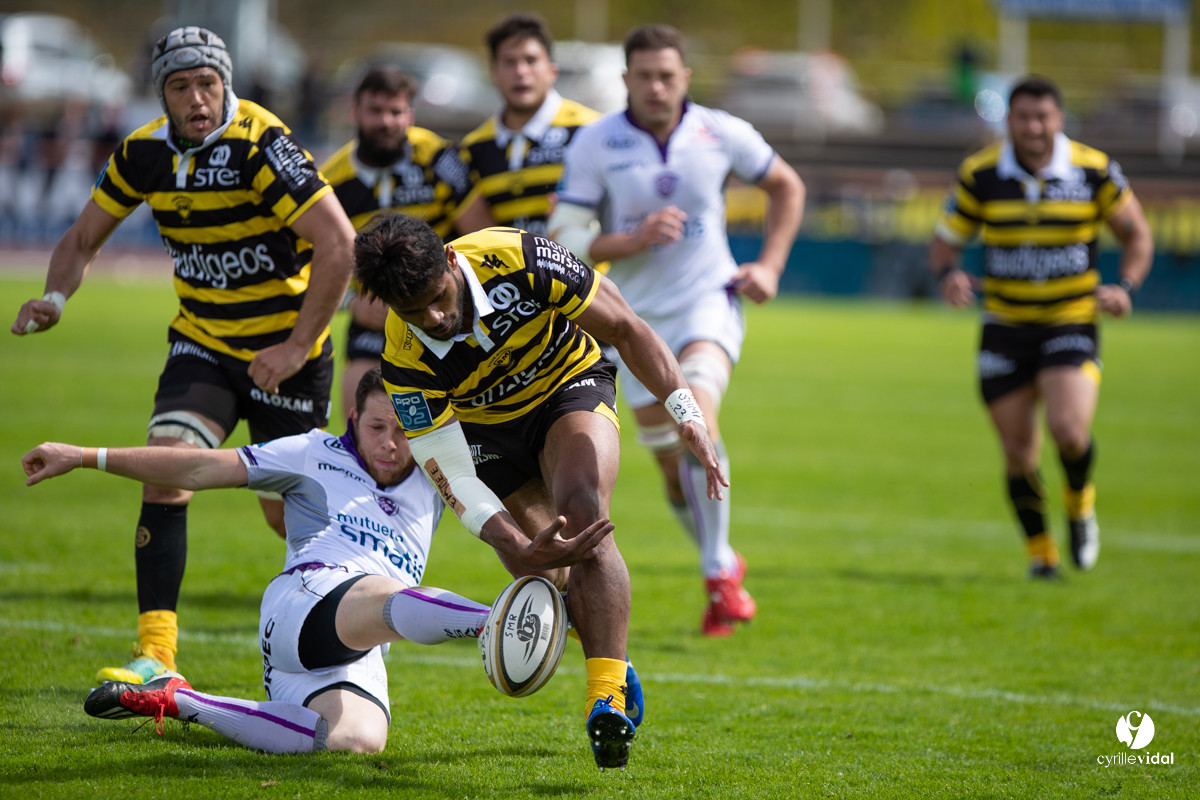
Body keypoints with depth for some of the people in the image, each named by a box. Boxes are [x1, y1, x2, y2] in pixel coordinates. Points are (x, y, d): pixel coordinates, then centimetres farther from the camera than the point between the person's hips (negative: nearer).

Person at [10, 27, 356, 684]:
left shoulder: (261, 147, -22)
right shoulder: (144, 154, -4)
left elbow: (339, 244, -25)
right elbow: (84, 237, 9)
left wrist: (297, 346, -25)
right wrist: (56, 296, -12)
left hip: (283, 351, -4)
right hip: (201, 341, 4)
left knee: (287, 513, 4)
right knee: (165, 469, -18)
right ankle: (156, 657, -21)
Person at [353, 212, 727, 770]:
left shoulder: (517, 260, -33)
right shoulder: (405, 362, -29)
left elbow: (624, 328, -19)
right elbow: (453, 478, -26)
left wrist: (687, 414, -25)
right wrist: (516, 545, -42)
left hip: (570, 384, -3)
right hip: (486, 427, 3)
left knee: (580, 510, -29)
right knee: (543, 580, -2)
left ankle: (608, 693, -34)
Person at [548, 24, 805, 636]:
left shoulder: (721, 134, -5)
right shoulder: (594, 145, -9)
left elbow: (786, 187, 12)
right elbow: (563, 241, -10)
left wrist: (770, 266, 3)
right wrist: (635, 240, -25)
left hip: (709, 300, -2)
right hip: (637, 317, 2)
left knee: (696, 416, -28)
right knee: (673, 466, 4)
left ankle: (719, 575, -20)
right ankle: (724, 563, 32)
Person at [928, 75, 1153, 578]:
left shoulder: (1094, 170, -5)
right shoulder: (980, 174, -4)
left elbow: (1137, 237, 6)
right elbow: (944, 244, 3)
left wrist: (1125, 288, -12)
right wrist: (949, 276, -21)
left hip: (1072, 324, -2)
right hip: (1005, 328, 2)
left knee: (1069, 431, -23)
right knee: (1019, 455, 2)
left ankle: (1080, 501, 11)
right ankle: (1040, 553, 25)